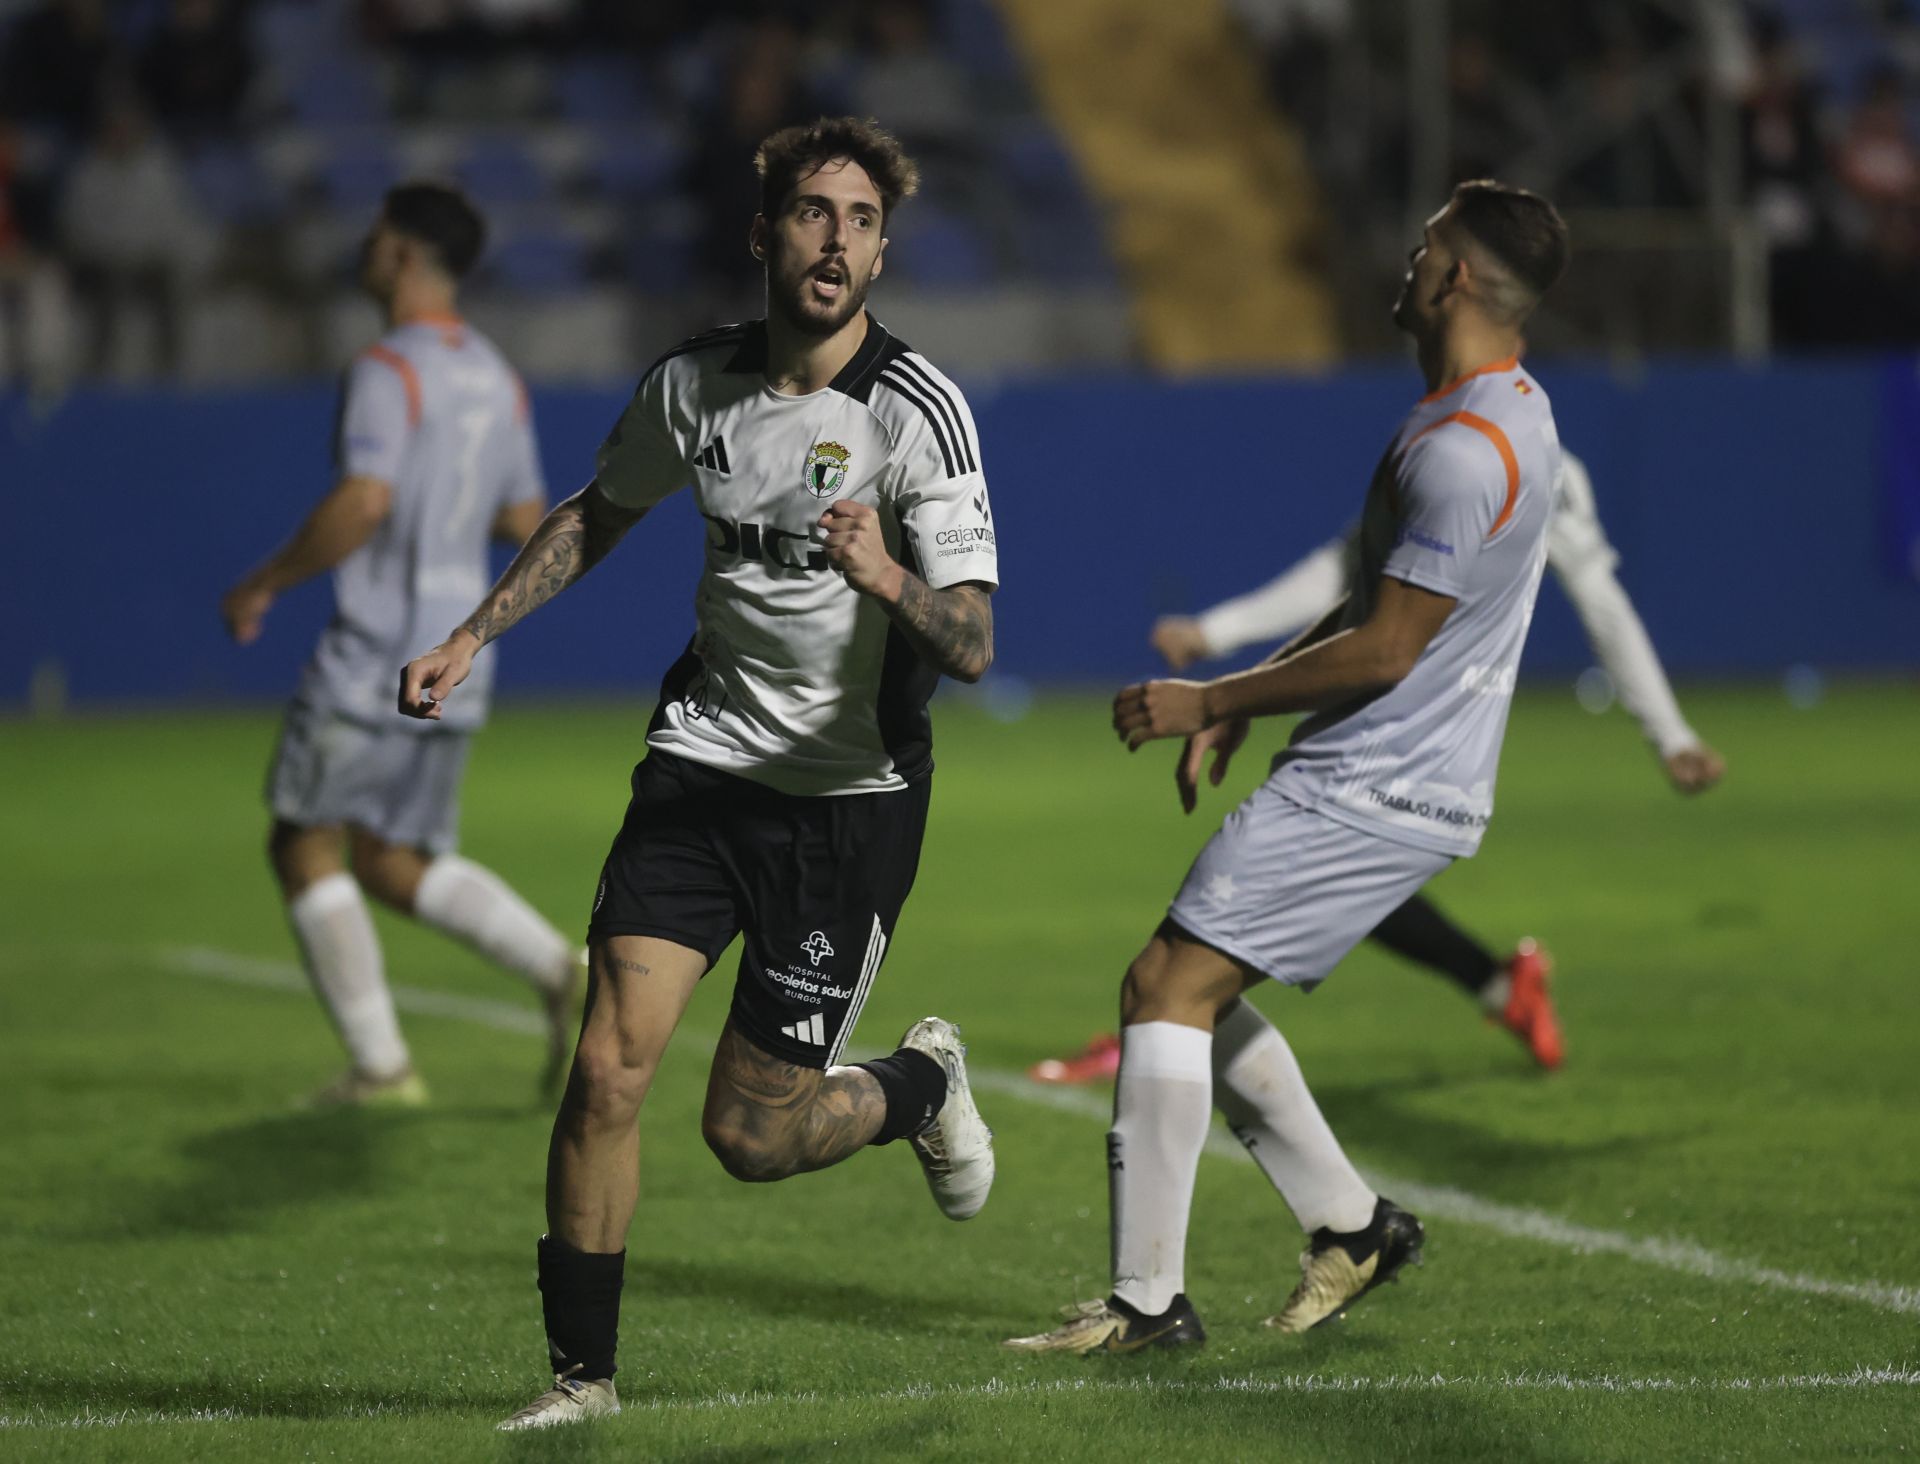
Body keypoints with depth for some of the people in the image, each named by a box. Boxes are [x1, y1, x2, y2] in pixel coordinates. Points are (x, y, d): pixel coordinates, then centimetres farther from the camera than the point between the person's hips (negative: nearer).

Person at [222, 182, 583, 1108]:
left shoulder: (390, 371, -14)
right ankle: (557, 968, -4)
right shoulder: (495, 378, 13)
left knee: (303, 845, 6)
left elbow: (364, 501, -26)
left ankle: (380, 1065, 2)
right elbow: (525, 520, 18)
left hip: (374, 655, -8)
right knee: (392, 864, 15)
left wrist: (267, 583, -16)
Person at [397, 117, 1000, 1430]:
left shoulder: (916, 409, -15)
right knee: (611, 1068, -12)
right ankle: (582, 1372, 2)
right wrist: (473, 636, 15)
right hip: (706, 763, 3)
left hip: (853, 795, -3)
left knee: (753, 1134, 0)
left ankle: (923, 1086, 33)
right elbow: (599, 515, 21)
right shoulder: (693, 384, -1)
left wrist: (888, 578, -39)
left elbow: (972, 645, -19)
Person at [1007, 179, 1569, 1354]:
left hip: (1367, 794, -10)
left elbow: (1383, 651, -20)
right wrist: (1246, 702, 19)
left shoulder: (1461, 453, -20)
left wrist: (1211, 702, -11)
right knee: (1194, 995, 16)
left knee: (1169, 985, -10)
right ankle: (1353, 1226, 22)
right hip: (1410, 786, 10)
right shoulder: (1514, 411, 14)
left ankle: (1151, 1298, -9)